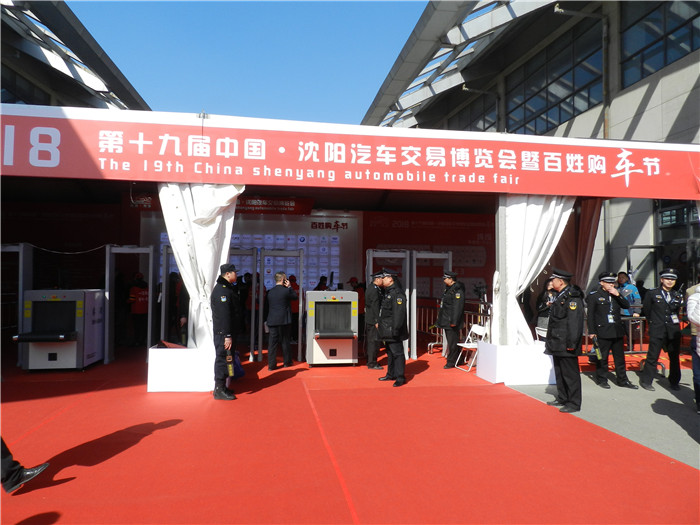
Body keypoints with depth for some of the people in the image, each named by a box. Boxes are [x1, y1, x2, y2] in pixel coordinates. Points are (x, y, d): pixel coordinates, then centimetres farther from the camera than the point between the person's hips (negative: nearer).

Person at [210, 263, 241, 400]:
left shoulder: (227, 288, 17)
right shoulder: (221, 290, -18)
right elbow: (224, 315, -23)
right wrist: (227, 335, -25)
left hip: (228, 331, 10)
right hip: (223, 332, -10)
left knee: (226, 358, 16)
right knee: (223, 358, -4)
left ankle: (222, 387, 26)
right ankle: (219, 390, 3)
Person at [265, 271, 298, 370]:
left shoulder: (270, 292, 6)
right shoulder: (286, 290, -10)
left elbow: (267, 305, 12)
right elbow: (295, 296, 4)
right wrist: (289, 287, 4)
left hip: (271, 320, 4)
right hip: (283, 320, -4)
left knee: (272, 342, 5)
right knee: (285, 341, 9)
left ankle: (271, 364, 5)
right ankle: (287, 362, 21)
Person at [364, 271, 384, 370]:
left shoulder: (371, 287, 14)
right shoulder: (374, 290, -18)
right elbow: (375, 306, -20)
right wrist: (377, 321, -20)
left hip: (369, 319, 10)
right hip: (373, 319, -10)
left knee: (370, 340, 16)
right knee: (374, 341, -4)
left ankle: (370, 361, 26)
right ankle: (372, 364, 1)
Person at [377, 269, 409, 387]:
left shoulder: (397, 293, -17)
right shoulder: (387, 292, 16)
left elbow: (399, 313, -23)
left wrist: (395, 329, -25)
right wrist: (379, 323, 22)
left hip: (393, 330, -11)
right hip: (387, 330, 11)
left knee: (397, 353, -5)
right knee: (390, 352, 18)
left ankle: (400, 377, 0)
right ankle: (391, 374, 29)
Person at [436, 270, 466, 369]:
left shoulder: (457, 290, -17)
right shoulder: (448, 288, 15)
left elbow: (457, 307, -22)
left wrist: (454, 321, -24)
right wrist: (440, 318, 23)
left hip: (452, 322, -10)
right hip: (446, 320, 10)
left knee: (452, 342, -3)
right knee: (450, 341, 16)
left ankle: (451, 362, 4)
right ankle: (457, 360, 26)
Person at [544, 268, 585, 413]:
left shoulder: (573, 298, -17)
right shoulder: (560, 297, 14)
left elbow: (574, 323, -22)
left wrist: (571, 344, -23)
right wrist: (550, 340, 20)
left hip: (566, 346, -10)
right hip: (557, 345, 10)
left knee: (570, 374, -1)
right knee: (559, 372, 18)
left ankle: (574, 404, 7)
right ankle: (562, 398, 31)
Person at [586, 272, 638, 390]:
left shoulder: (616, 294, 14)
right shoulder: (594, 295, -2)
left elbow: (626, 306, 4)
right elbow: (590, 315, -4)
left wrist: (618, 295, -8)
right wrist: (592, 332, -8)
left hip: (617, 331, 5)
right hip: (602, 332, -5)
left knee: (620, 356, 11)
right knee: (602, 357, 2)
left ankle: (622, 380, 20)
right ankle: (601, 379, 15)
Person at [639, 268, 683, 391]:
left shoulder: (678, 295, 12)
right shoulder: (652, 293, 2)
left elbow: (678, 311, 18)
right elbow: (646, 310, 8)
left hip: (674, 331, 4)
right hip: (657, 331, -4)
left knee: (675, 357, 9)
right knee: (652, 356, -3)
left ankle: (674, 382, 24)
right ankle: (645, 381, 6)